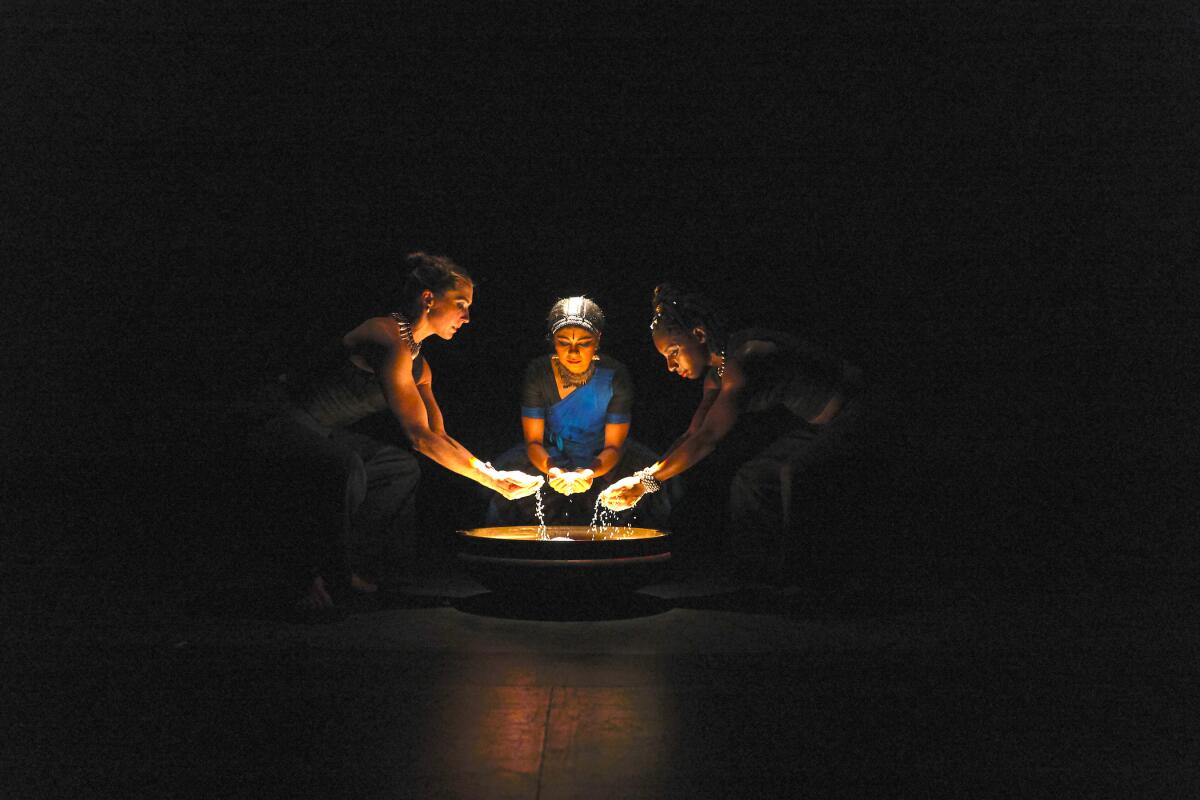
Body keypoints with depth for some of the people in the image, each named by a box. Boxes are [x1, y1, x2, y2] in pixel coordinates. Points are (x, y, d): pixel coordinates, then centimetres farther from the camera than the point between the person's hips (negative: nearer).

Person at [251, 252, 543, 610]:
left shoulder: (418, 365, 9)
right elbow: (419, 436, -26)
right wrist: (492, 481, -23)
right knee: (345, 467, -36)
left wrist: (492, 472, -4)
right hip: (283, 421, -11)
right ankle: (318, 577, -14)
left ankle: (345, 566, 12)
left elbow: (438, 434, 11)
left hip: (321, 433, 11)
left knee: (403, 468, 13)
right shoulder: (390, 341, -23)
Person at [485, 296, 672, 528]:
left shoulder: (615, 376, -19)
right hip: (551, 460, 1)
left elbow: (614, 445, -17)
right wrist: (552, 471, -38)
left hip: (602, 463, -1)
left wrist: (591, 472, -40)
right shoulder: (538, 373, -16)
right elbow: (533, 440, -15)